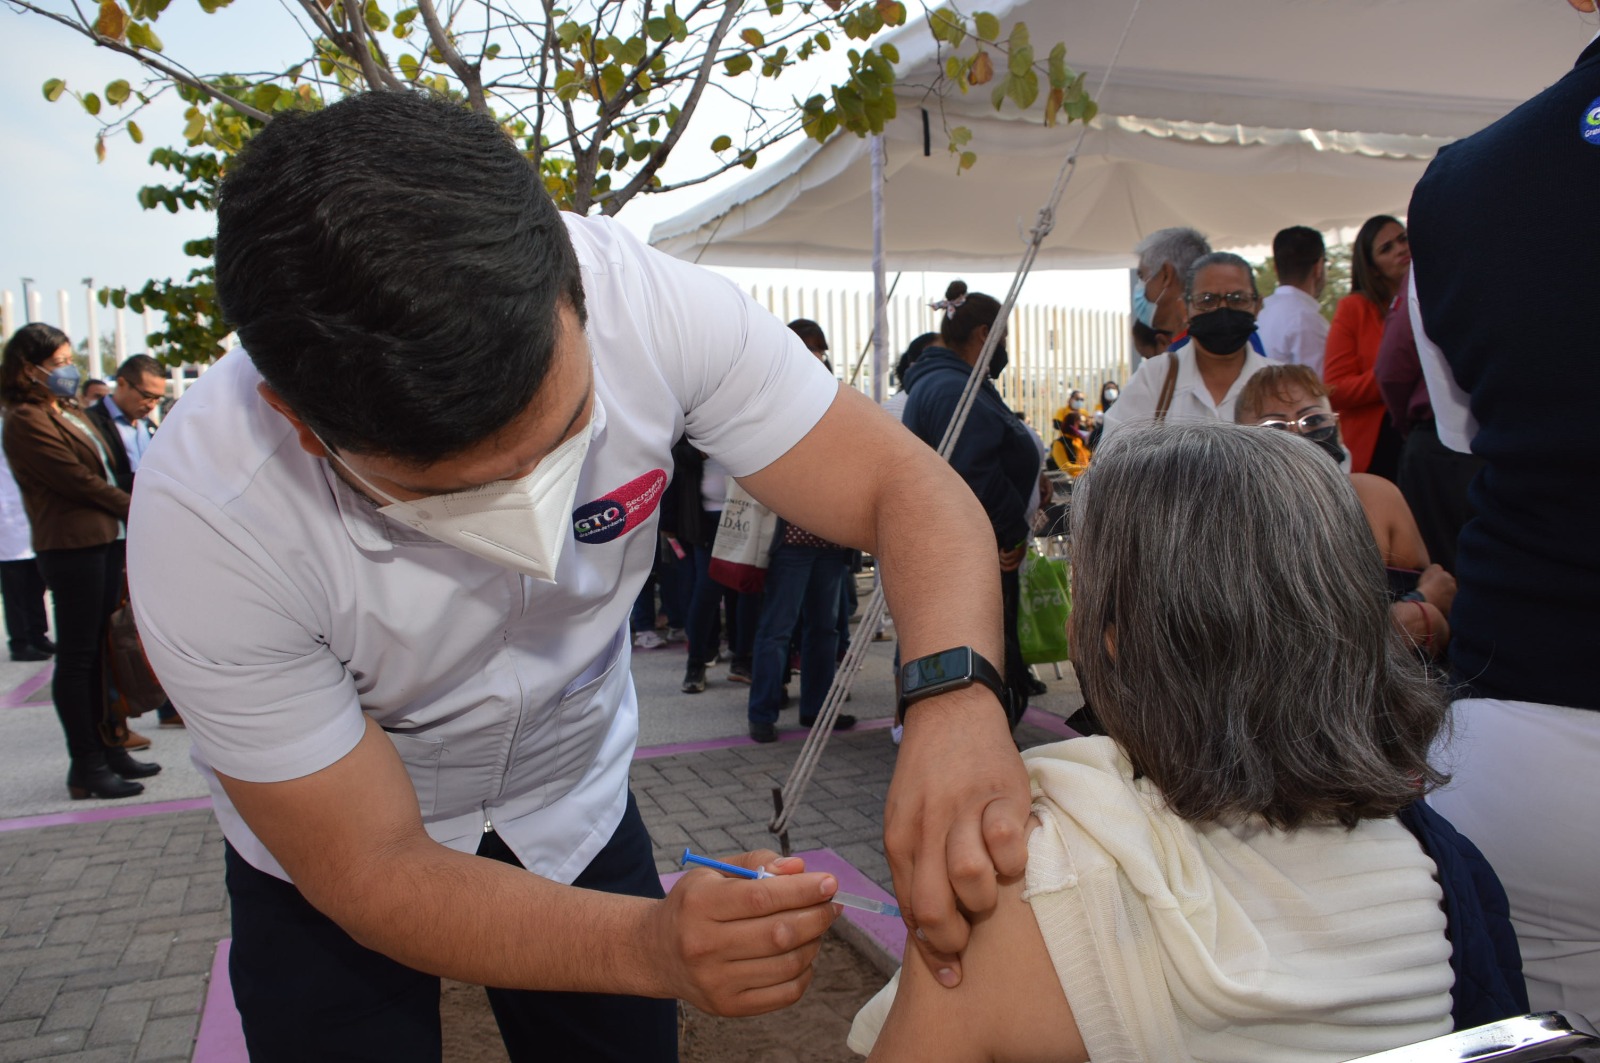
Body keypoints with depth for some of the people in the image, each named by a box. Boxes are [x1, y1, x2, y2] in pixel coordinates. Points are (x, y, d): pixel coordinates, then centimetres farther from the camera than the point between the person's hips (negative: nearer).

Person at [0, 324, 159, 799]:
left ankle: (107, 750, 24)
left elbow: (101, 472, 15)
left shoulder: (68, 411, 17)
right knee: (76, 658, -2)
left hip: (101, 542, 9)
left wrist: (133, 517, 4)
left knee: (98, 653, 14)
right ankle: (86, 768, 5)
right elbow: (80, 482, -13)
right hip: (71, 548, -9)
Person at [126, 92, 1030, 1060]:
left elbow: (909, 488, -25)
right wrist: (652, 944, -41)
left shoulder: (648, 305, -29)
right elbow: (370, 871, -26)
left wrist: (954, 698, -45)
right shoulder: (209, 520, -33)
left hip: (576, 807, 2)